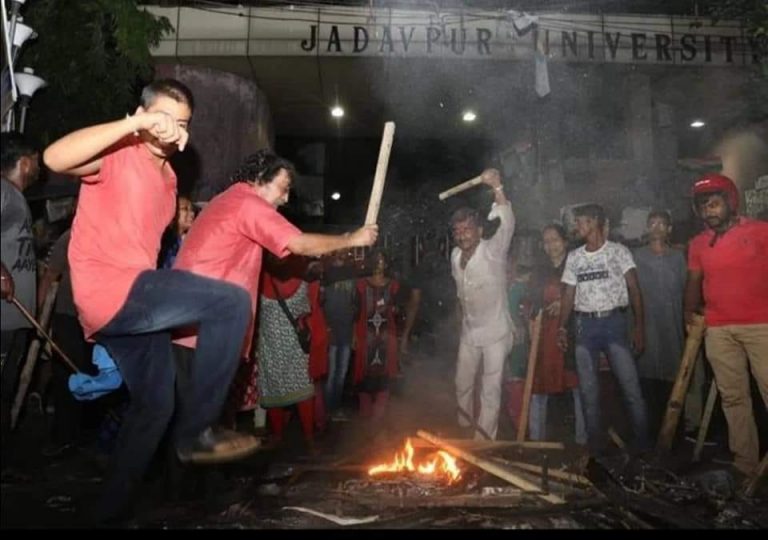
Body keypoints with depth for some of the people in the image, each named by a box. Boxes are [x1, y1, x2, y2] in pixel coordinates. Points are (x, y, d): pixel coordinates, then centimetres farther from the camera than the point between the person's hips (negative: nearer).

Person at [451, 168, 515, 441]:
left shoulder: (493, 250, -19)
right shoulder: (455, 255, -1)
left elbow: (506, 222, -37)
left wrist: (497, 188, -51)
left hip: (495, 331, -6)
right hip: (468, 331, 6)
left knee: (491, 389, 1)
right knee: (462, 384, 18)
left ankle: (483, 440, 16)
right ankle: (463, 428, 40)